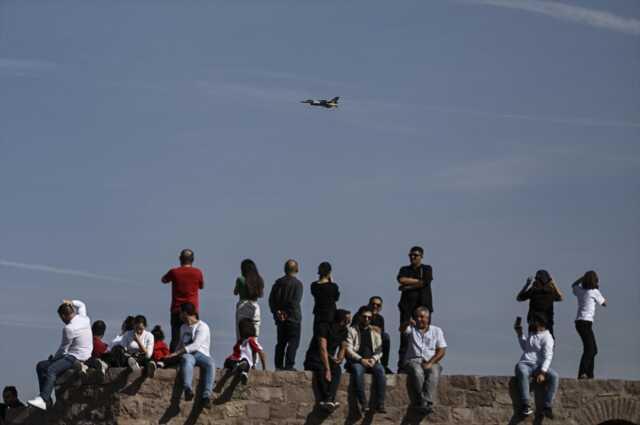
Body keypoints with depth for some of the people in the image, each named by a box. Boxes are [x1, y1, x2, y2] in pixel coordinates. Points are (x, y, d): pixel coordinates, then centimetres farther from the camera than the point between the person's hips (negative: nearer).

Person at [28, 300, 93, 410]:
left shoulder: (69, 329, -18)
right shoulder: (85, 319, 7)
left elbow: (63, 349, -9)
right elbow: (81, 305, 31)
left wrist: (54, 358, 7)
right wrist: (71, 302, 18)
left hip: (76, 359, -10)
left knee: (51, 370, -34)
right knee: (41, 366, 7)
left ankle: (43, 400, -52)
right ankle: (45, 396, 0)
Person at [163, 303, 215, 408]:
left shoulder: (203, 327, 2)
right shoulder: (183, 328, 27)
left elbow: (196, 345, -12)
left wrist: (176, 353, -18)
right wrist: (174, 353, 11)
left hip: (201, 353, -3)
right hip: (187, 354, 3)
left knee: (210, 364, -37)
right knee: (187, 360, -36)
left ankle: (207, 395, -50)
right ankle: (188, 389, -61)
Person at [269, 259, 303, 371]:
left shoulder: (278, 282, 6)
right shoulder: (297, 283, -9)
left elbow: (271, 299, 3)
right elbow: (295, 301, -16)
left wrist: (276, 311, -1)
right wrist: (288, 313, -10)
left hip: (280, 317, 5)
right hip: (293, 317, -5)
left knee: (281, 342, 12)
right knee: (293, 342, 0)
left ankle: (278, 365, 11)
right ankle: (289, 365, -7)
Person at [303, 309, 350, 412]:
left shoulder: (344, 331, 6)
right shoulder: (324, 327, -16)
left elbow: (343, 348, 14)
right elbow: (323, 349, -23)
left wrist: (339, 359, -9)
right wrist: (327, 369, -30)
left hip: (330, 359, 5)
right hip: (314, 360, -5)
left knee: (337, 369, -28)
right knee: (320, 370, -38)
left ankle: (329, 400, -44)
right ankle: (325, 399, -48)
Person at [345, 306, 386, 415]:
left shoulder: (375, 332, 18)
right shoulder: (352, 330, 7)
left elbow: (379, 350, 12)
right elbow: (349, 349, -3)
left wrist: (374, 359, -9)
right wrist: (361, 360, -16)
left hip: (372, 361, 3)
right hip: (356, 361, -2)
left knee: (380, 370, -31)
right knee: (358, 370, -37)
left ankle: (379, 404, -34)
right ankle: (363, 404, -39)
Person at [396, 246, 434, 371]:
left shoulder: (427, 269, 12)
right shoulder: (404, 269, 18)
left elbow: (425, 283, -6)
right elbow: (401, 280, -3)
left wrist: (407, 287, -2)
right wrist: (418, 281, -5)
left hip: (423, 305, -1)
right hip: (407, 305, 2)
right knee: (404, 335, -7)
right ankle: (401, 365, -10)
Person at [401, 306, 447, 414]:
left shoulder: (436, 331, 15)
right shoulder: (412, 329, 16)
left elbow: (441, 352, 6)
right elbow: (402, 329, -10)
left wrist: (429, 363, -11)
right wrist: (408, 323, -35)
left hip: (431, 362, 0)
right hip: (413, 361, 0)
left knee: (433, 373, -35)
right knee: (417, 372, -36)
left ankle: (427, 402, -48)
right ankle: (421, 401, -39)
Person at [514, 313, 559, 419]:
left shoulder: (547, 337, -3)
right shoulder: (532, 334, 20)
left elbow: (548, 357, -13)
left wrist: (542, 372, -26)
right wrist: (519, 333, 31)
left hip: (539, 366, -3)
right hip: (525, 363, 3)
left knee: (554, 376, -33)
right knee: (522, 372, -36)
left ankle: (547, 407, -36)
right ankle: (526, 405, -41)